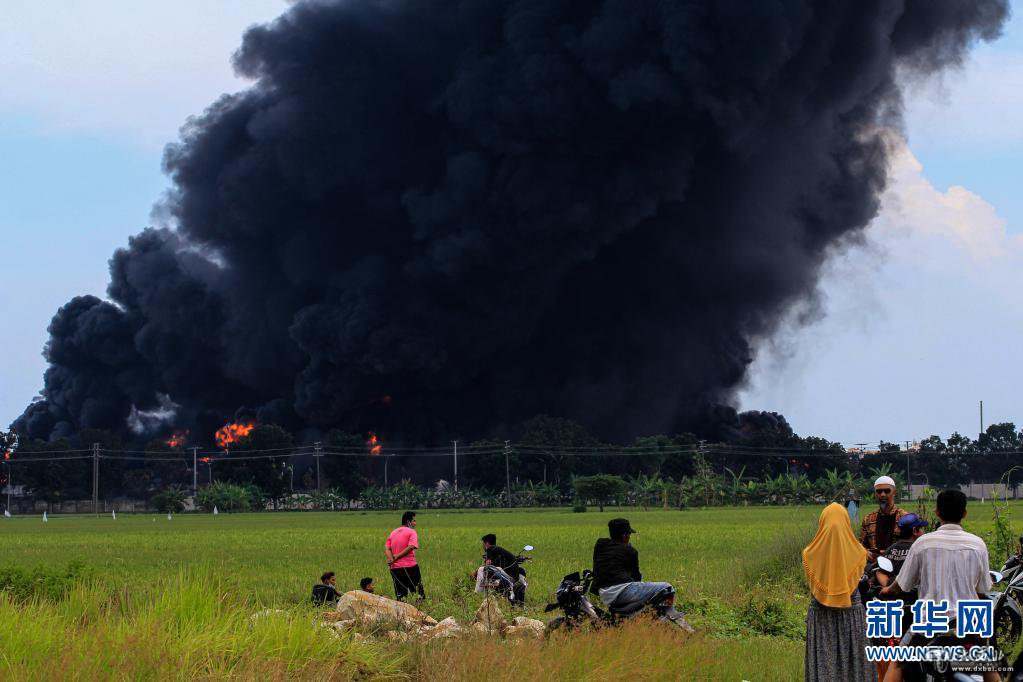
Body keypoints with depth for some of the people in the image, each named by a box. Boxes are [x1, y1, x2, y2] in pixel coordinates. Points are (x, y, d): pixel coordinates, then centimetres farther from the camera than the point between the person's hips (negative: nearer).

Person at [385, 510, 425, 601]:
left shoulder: (393, 533, 17)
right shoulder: (411, 532, -1)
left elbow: (386, 548, 5)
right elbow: (411, 547, -16)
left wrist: (391, 559, -11)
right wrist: (397, 556, -12)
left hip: (395, 568, 5)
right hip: (410, 566, -5)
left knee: (400, 596, 4)